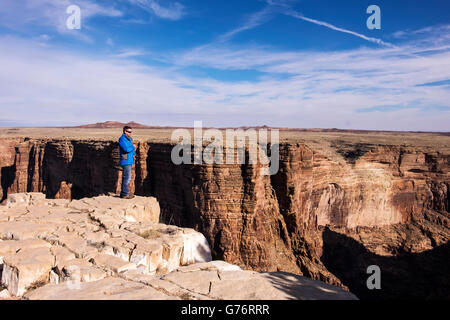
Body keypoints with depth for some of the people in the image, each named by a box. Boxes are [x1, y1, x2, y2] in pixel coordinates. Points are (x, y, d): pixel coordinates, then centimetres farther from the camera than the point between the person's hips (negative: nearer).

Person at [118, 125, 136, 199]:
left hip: (129, 161, 10)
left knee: (125, 177, 11)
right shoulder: (122, 139, -11)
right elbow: (127, 149, -22)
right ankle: (125, 194, -7)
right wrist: (133, 147, -5)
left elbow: (131, 149, 24)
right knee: (127, 177, -10)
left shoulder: (128, 139, 18)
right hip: (126, 161, -10)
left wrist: (134, 154, 5)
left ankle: (123, 193, 17)